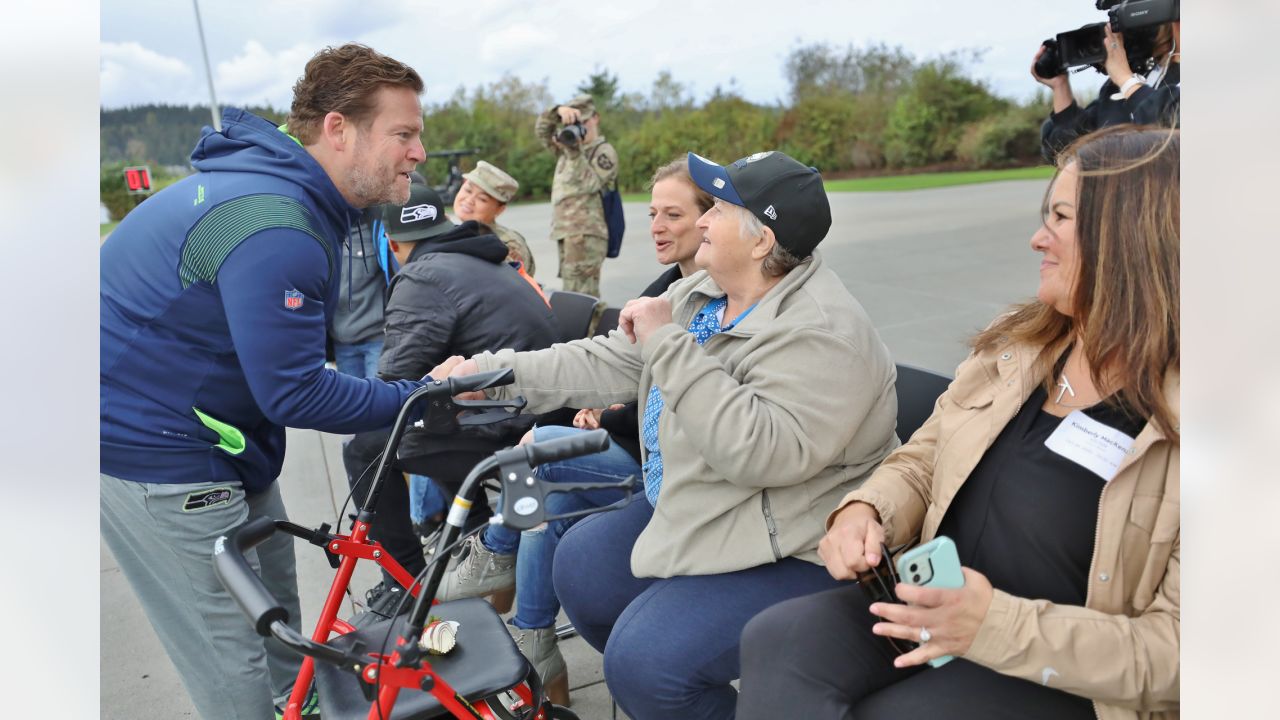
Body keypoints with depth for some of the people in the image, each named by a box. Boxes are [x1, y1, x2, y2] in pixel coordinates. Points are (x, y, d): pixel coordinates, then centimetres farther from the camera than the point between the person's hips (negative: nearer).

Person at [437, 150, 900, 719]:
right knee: (580, 563, 12)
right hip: (690, 513, 10)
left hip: (791, 556, -9)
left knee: (644, 661, -20)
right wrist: (488, 372, 0)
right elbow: (607, 363, 4)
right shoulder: (700, 295, 3)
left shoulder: (822, 332, -25)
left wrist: (670, 344, -32)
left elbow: (764, 452, -37)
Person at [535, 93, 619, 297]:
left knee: (579, 297, -17)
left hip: (586, 235, -8)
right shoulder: (568, 146, 21)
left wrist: (575, 153, -23)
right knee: (585, 296, 12)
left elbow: (589, 184, -13)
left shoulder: (605, 152, -1)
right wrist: (559, 111, -7)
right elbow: (541, 129, 12)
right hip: (565, 233, 8)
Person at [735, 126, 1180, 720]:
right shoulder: (1016, 345, 5)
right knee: (776, 642, -20)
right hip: (935, 607, 5)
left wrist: (999, 625, -27)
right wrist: (865, 511, -10)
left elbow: (1170, 649, -15)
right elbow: (921, 461, 12)